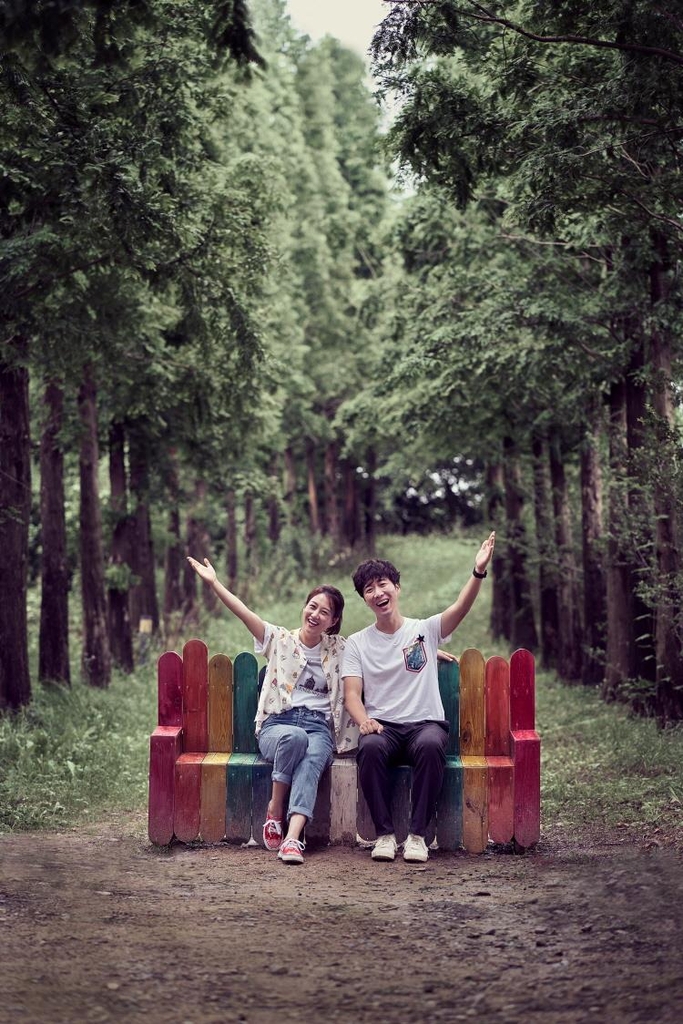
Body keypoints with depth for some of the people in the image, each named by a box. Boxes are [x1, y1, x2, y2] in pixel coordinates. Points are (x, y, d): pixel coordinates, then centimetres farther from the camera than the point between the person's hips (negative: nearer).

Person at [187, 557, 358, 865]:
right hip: (277, 724, -1)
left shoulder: (339, 649, 17)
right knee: (294, 737, -39)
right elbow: (244, 612, 1)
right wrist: (213, 582, -10)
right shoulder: (280, 639, 11)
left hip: (319, 727, 1)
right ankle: (274, 812, -21)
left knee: (313, 759, -36)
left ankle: (292, 839, -50)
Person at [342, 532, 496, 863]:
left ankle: (418, 833, -27)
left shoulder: (425, 630, 9)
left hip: (425, 722, 0)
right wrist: (364, 721, -21)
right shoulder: (356, 644, 13)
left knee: (431, 745, -37)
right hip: (382, 725, 1)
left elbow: (461, 607, -9)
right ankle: (384, 834, -26)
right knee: (370, 747, -36)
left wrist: (478, 571, -28)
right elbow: (352, 694, 3)